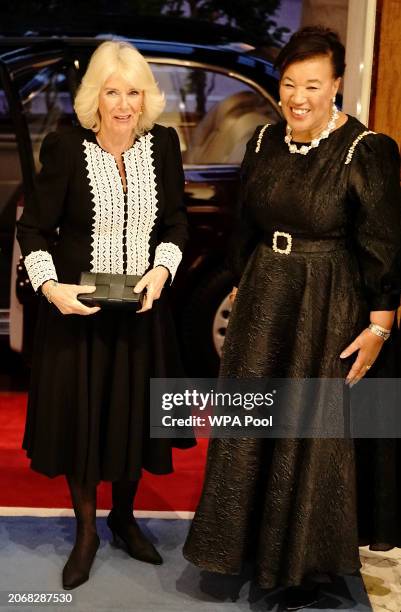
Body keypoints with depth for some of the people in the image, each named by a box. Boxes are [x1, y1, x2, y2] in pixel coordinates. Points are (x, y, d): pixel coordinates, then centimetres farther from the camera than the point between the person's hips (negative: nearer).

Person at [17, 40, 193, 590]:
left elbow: (176, 222, 5)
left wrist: (161, 270, -12)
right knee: (79, 416, 8)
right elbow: (34, 228, -7)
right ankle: (86, 530, 29)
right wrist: (50, 287, -21)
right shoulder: (65, 147, -13)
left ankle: (124, 515, 39)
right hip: (76, 307, -2)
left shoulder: (163, 144, -4)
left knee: (134, 415, 14)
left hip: (142, 306, 3)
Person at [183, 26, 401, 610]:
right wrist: (240, 288, 16)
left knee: (314, 436, 6)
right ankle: (249, 542, 34)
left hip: (329, 309, -6)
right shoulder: (264, 141, 3)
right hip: (264, 300, 6)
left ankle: (306, 565, 26)